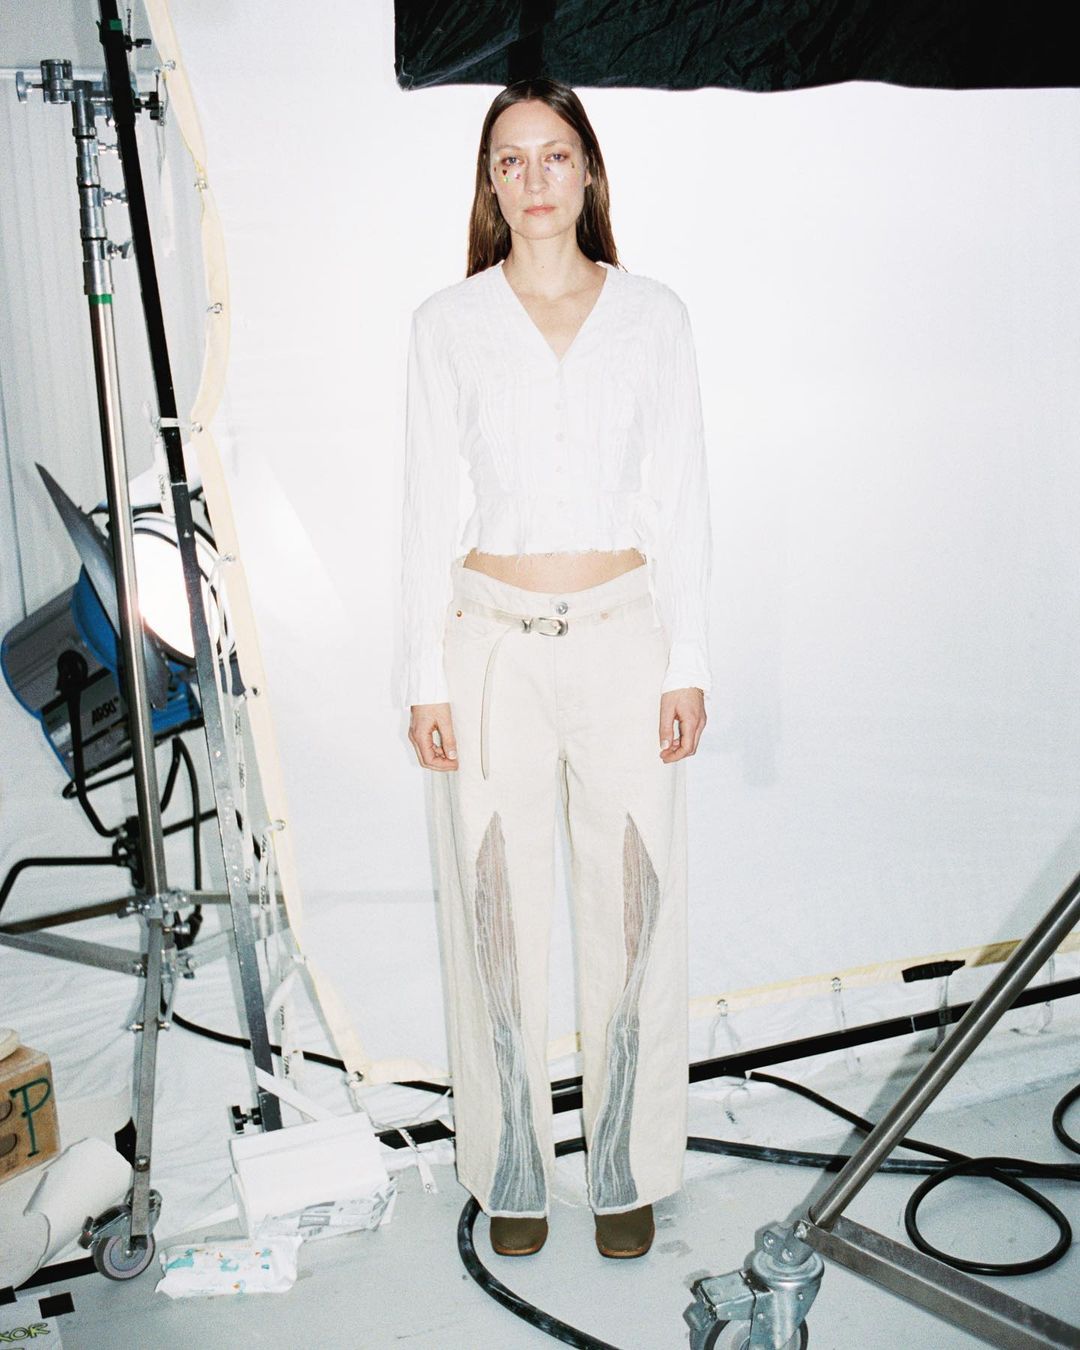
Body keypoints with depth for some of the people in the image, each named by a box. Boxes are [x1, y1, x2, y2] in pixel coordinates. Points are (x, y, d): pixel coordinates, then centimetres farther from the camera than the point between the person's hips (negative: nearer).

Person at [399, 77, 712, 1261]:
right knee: (499, 916, 6)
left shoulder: (653, 317, 5)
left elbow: (680, 502, 5)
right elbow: (429, 510, 2)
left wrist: (687, 664, 0)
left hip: (624, 640, 1)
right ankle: (513, 1170, 25)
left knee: (631, 910, 5)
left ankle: (629, 1171, 24)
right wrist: (427, 680, -2)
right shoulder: (447, 325, 3)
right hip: (493, 642, 0)